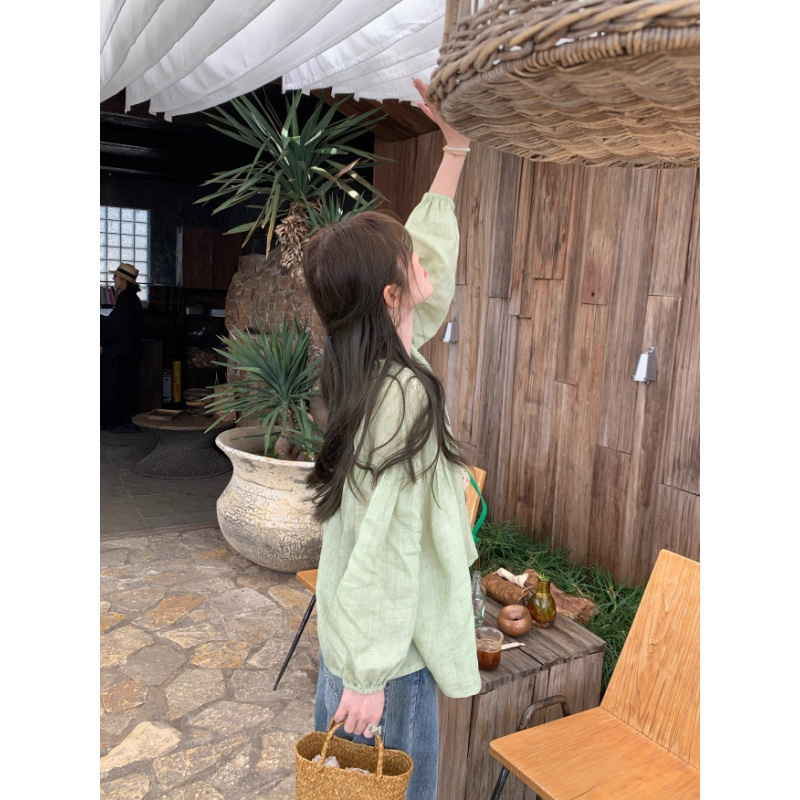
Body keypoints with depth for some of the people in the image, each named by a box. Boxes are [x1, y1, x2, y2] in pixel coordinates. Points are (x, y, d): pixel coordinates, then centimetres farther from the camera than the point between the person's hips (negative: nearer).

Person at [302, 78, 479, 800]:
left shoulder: (366, 363, -3)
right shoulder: (406, 396, -29)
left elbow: (435, 269, 8)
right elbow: (384, 547, -27)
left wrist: (455, 151, 13)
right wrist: (368, 675, -19)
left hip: (345, 632, 8)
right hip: (387, 653, -8)